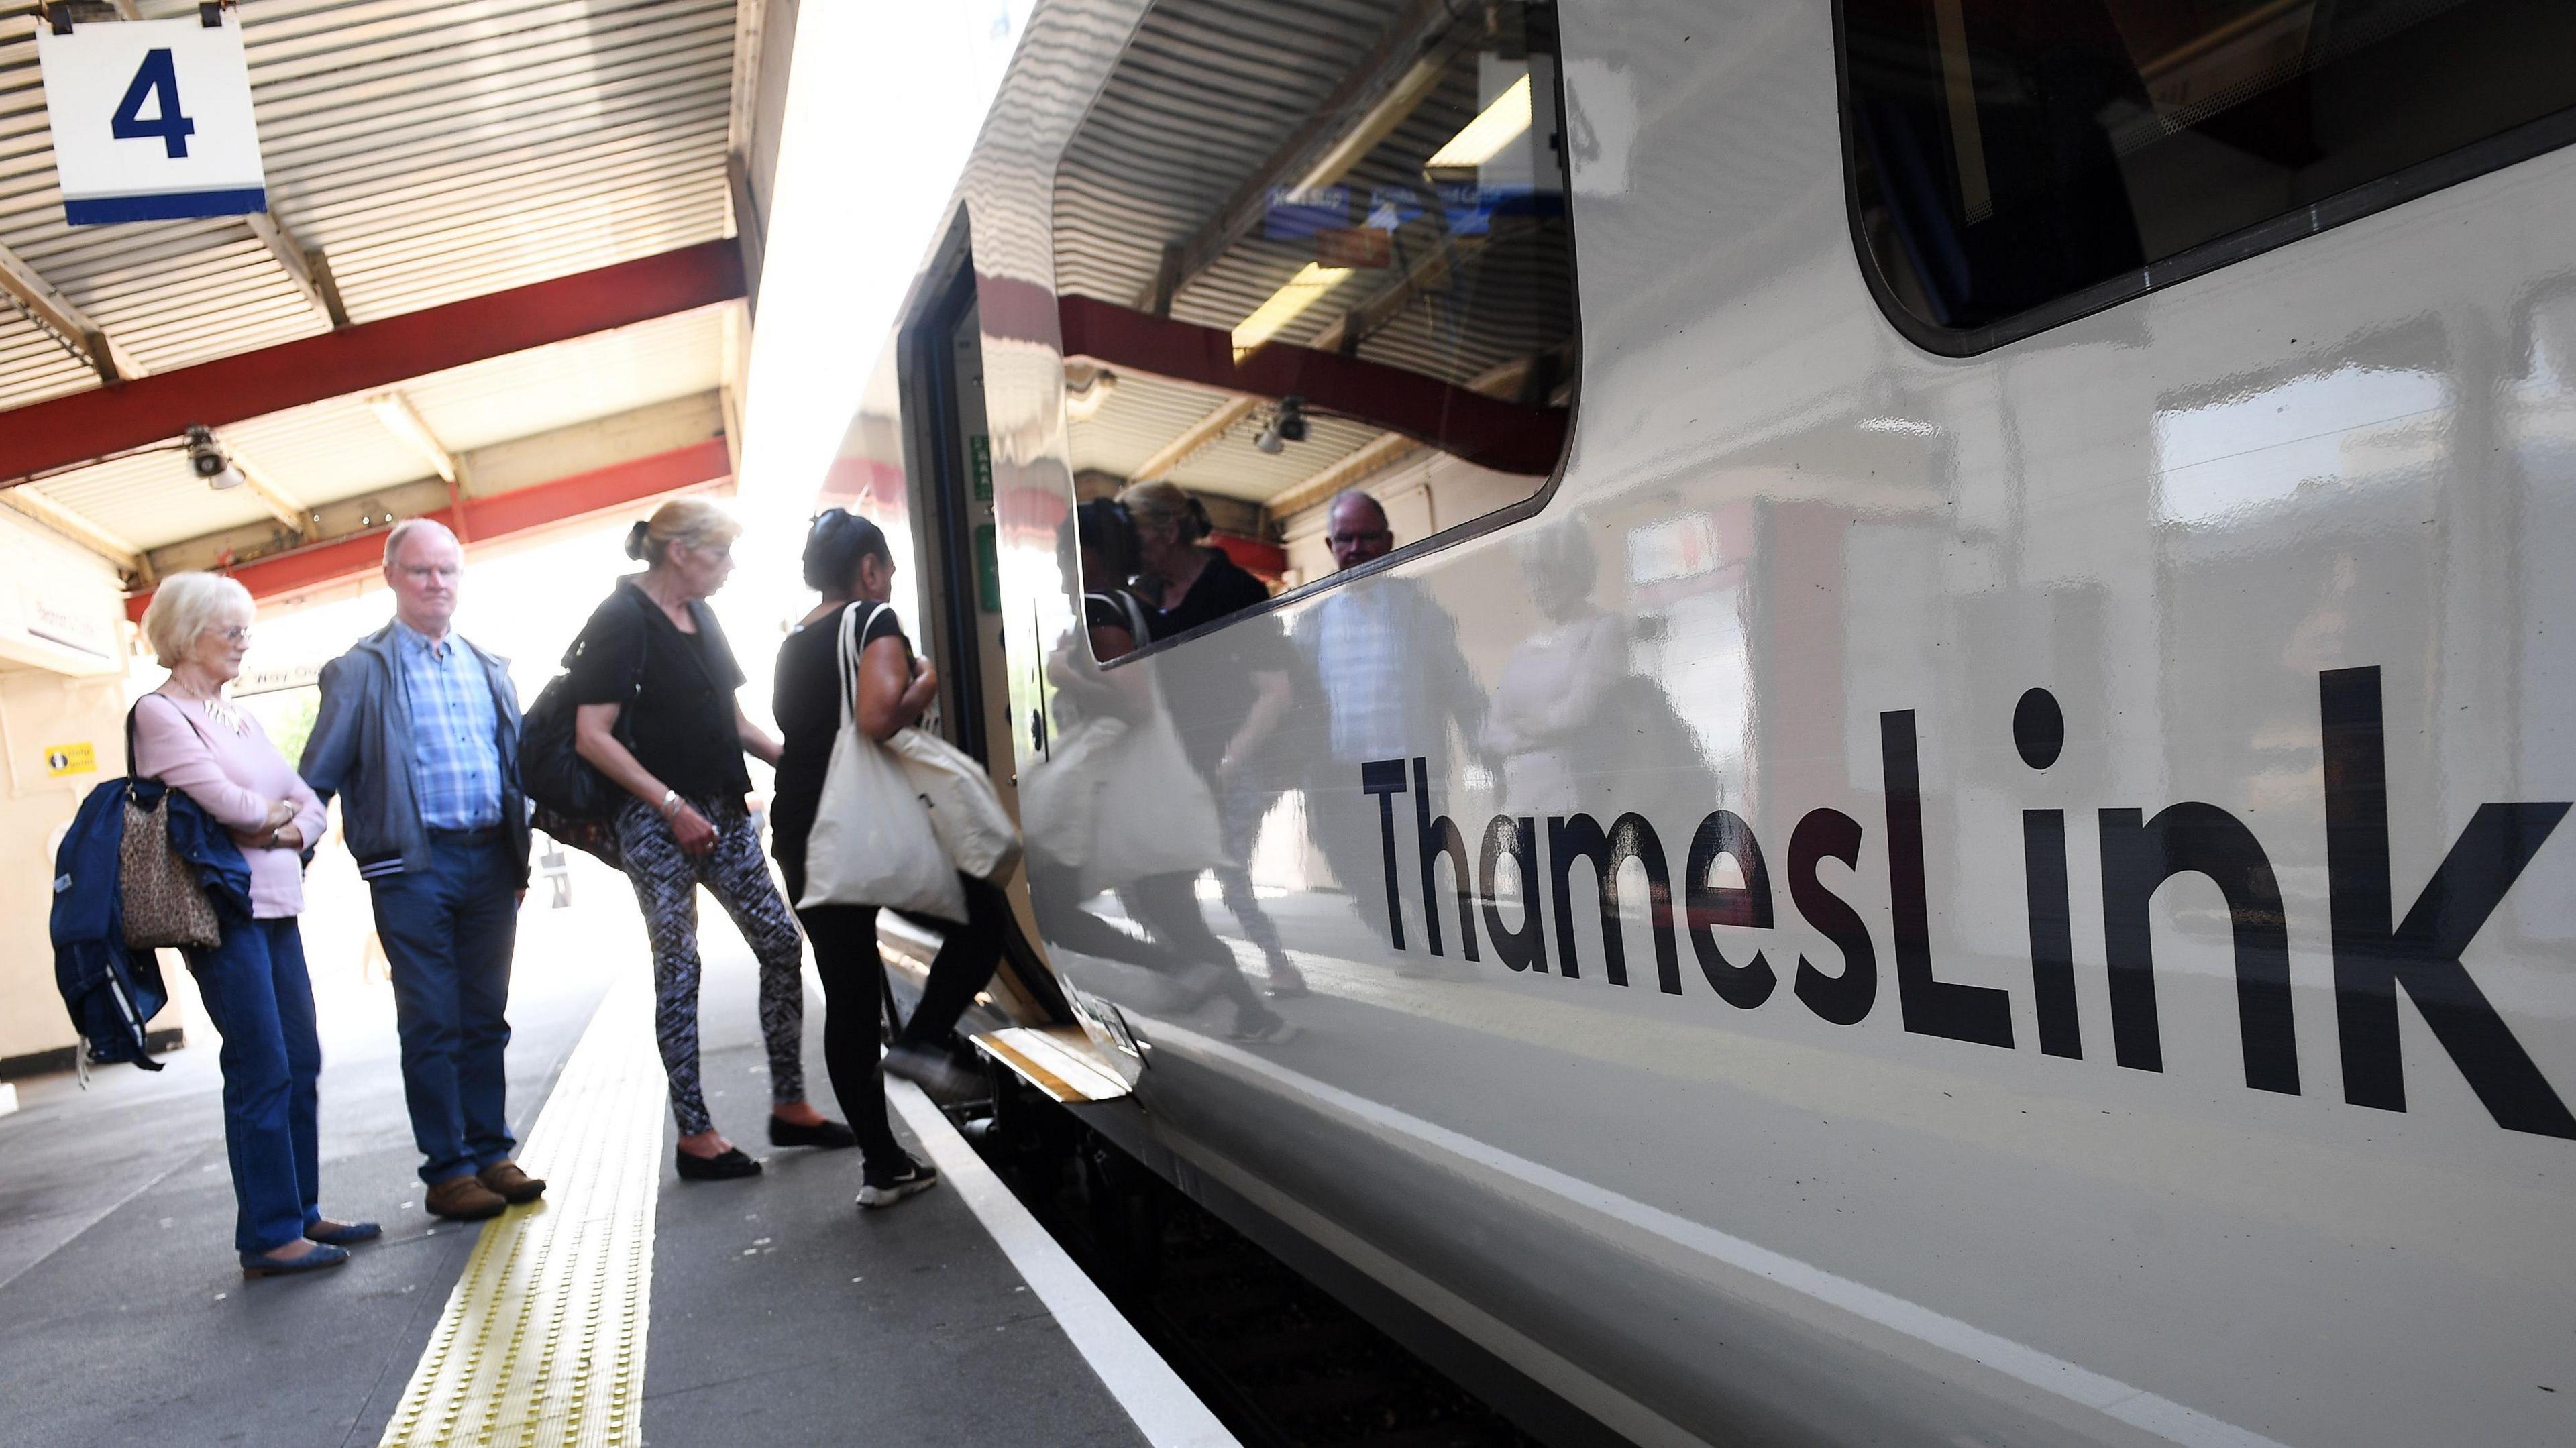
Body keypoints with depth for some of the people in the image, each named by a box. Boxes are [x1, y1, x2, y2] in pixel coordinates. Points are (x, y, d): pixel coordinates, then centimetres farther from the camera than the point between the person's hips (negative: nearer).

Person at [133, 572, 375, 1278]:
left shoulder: (239, 718, 18)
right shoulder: (159, 714, -5)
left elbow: (310, 803, 13)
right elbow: (225, 800, -17)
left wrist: (288, 832, -7)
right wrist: (276, 813, 1)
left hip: (277, 906, 8)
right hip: (225, 908, -8)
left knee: (301, 1063, 10)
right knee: (262, 1071, -6)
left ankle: (302, 1213, 19)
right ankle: (268, 1238, 2)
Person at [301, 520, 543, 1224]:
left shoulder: (490, 668, 15)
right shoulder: (359, 671, 1)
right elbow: (318, 777, -1)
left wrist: (520, 856, 14)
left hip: (490, 859, 4)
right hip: (413, 865, -4)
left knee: (486, 1019, 10)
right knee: (432, 1025, 1)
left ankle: (491, 1154, 20)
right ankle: (447, 1171, 10)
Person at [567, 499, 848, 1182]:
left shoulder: (699, 615, 13)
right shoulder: (621, 621, -10)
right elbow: (592, 736, -15)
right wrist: (672, 805, -19)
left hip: (722, 810, 8)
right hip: (658, 819, -8)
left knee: (781, 944, 5)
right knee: (679, 968, -1)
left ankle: (789, 1106, 16)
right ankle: (694, 1136, 10)